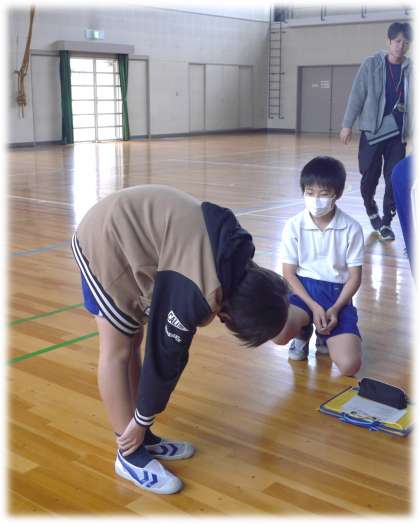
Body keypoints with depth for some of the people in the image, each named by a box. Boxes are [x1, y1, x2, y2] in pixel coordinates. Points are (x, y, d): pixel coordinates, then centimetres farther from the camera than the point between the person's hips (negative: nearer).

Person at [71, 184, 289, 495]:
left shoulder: (235, 256, -4)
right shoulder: (194, 293, -30)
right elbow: (164, 356, -18)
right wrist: (141, 420, -5)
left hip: (126, 230, 9)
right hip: (105, 238, -9)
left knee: (133, 339, 11)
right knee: (117, 347, -4)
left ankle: (141, 439, 22)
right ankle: (131, 455, 7)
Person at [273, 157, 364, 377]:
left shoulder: (351, 228, -6)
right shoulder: (294, 226, -6)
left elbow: (355, 276, -1)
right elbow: (289, 273, -3)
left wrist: (335, 309, -15)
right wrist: (314, 306, -15)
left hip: (337, 293, 0)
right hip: (304, 289, 0)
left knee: (349, 365, -20)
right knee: (278, 334, -33)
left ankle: (326, 334, 16)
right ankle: (303, 332, 7)